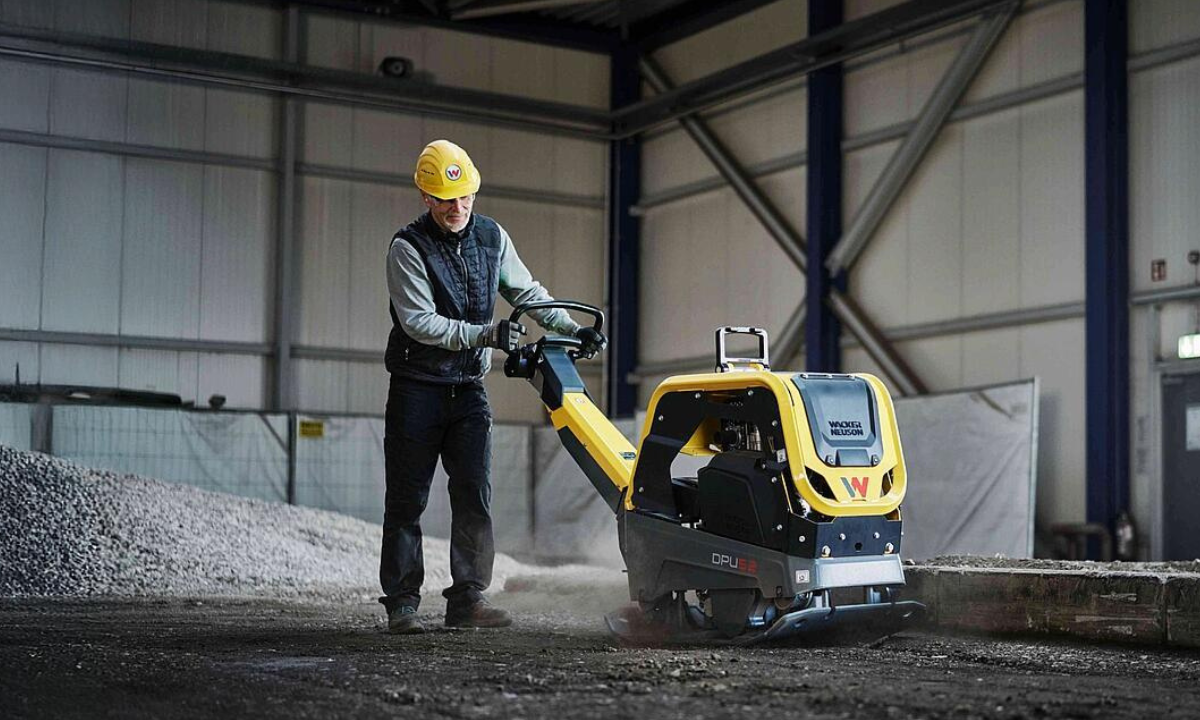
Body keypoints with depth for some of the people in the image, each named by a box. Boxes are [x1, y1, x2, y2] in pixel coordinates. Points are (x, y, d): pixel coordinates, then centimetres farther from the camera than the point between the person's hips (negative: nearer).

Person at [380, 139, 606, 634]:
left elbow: (527, 293, 15)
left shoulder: (491, 238, 5)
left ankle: (468, 598, 0)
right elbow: (419, 322, -19)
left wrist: (573, 329, 6)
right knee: (407, 500, 0)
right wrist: (486, 334, -26)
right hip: (417, 388, -4)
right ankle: (401, 603, 6)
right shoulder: (408, 248, -12)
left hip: (468, 389, 4)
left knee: (475, 494, -4)